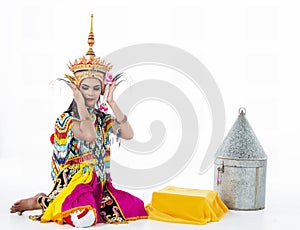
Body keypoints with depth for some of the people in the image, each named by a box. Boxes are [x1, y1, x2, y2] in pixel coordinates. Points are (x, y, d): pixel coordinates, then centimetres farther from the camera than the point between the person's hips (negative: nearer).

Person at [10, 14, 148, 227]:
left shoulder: (104, 118, 9)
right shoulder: (66, 119, -7)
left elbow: (128, 134, -9)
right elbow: (89, 135, -27)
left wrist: (112, 102, -8)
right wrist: (81, 104, -16)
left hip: (100, 185, 7)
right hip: (75, 183, -6)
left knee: (137, 207, -10)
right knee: (86, 218, -34)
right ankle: (41, 201, -1)